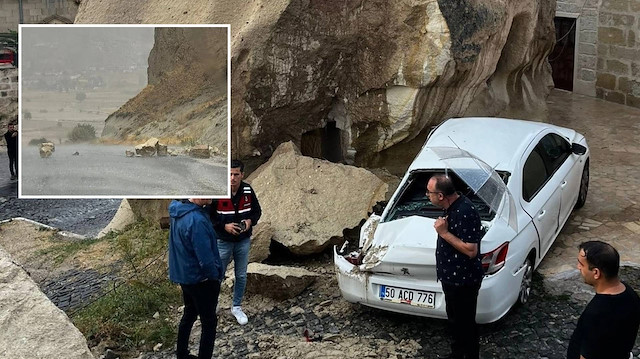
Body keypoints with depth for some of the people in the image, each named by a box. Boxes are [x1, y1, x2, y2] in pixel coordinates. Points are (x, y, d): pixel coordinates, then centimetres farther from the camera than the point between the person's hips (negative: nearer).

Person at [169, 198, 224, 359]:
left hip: (183, 275, 9)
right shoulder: (196, 221, -32)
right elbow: (206, 259, -30)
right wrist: (215, 276, -10)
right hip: (200, 279, -9)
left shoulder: (177, 208, -5)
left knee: (189, 315, 26)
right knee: (209, 323, 8)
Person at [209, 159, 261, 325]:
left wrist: (250, 221, -15)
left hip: (243, 241, 3)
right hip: (223, 242, -3)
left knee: (241, 276, 14)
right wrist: (224, 226, -23)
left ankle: (237, 307, 32)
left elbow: (257, 210, 6)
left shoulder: (248, 190, -9)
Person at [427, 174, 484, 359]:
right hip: (452, 277, 10)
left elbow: (471, 250, -29)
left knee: (465, 323, 6)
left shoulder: (465, 212, -28)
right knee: (454, 319, 24)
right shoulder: (452, 206, 3)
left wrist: (444, 232, -26)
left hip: (463, 280, -10)